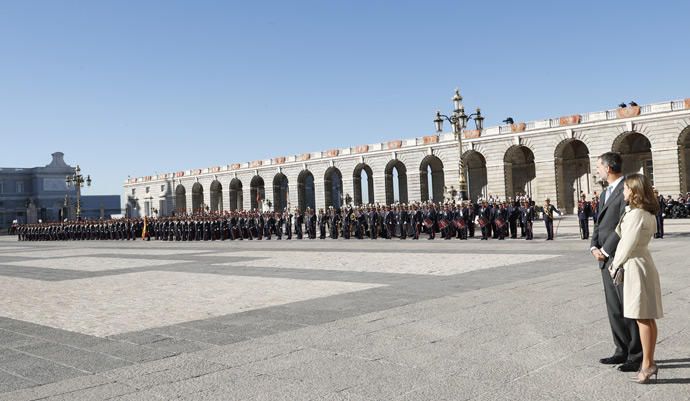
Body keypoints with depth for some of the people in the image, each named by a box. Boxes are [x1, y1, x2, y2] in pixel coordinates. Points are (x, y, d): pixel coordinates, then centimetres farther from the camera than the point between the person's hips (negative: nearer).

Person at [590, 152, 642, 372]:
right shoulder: (605, 194, 18)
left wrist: (605, 250, -15)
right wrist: (594, 247, 0)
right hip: (606, 259, 9)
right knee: (614, 309, 13)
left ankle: (637, 356, 9)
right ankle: (623, 351, 23)